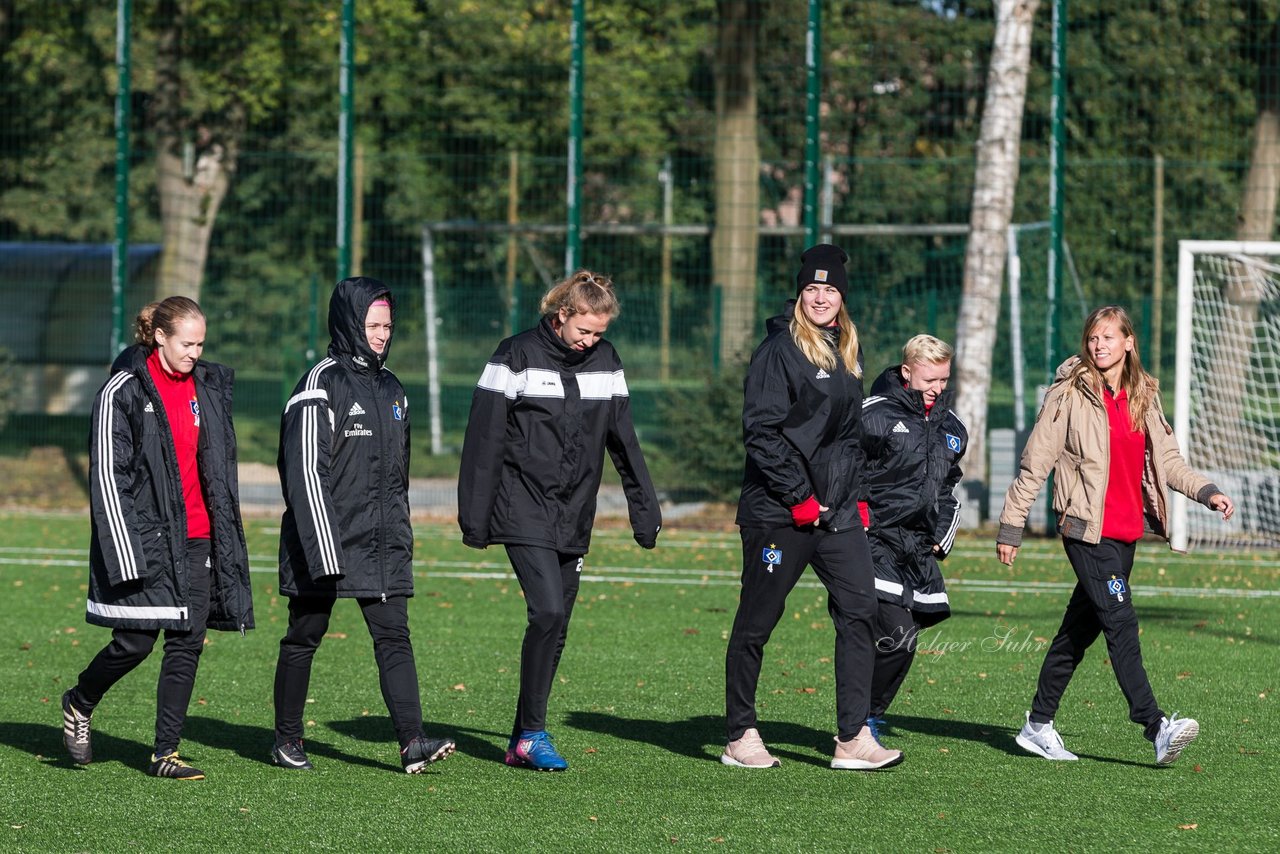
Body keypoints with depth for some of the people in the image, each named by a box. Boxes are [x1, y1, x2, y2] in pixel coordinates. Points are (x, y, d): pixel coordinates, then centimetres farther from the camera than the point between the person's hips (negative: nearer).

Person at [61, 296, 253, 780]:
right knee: (136, 641, -6)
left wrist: (225, 536, 18)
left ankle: (166, 753, 5)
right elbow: (107, 475, -10)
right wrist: (126, 553, -16)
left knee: (188, 643, 0)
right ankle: (78, 705, 21)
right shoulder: (124, 391, -7)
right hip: (144, 535, -6)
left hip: (195, 537, 6)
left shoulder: (207, 389, 11)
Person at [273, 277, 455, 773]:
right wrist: (324, 552, -21)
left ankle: (412, 742, -15)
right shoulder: (322, 385, -9)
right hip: (324, 542, -6)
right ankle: (288, 739, 18)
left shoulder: (391, 389, 15)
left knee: (394, 636, -6)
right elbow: (305, 471, -15)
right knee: (304, 638, 5)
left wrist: (400, 538, 18)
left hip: (383, 545, 6)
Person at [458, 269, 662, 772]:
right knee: (548, 611, -19)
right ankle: (531, 734, -10)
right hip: (524, 511, -5)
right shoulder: (518, 357, -6)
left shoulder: (605, 361, 8)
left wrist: (644, 510, 12)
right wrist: (475, 518, -8)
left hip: (575, 517, 5)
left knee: (556, 628, 4)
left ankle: (522, 741, 13)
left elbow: (623, 440, 15)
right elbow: (485, 439, -6)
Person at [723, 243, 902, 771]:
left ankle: (852, 738, -8)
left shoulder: (846, 352, 16)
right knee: (757, 622, 2)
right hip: (777, 511, -7)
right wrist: (796, 496, -16)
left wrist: (855, 496, 14)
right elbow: (761, 431, -15)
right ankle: (740, 738, 12)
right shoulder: (780, 350, -9)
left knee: (859, 609, -6)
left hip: (836, 510, 7)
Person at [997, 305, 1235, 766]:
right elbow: (1035, 463, -3)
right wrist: (1011, 525, -3)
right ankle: (1156, 729, -23)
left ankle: (1039, 726, 21)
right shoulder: (1069, 394, -4)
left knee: (1080, 629, 11)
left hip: (1127, 531, 6)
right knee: (1121, 622, -15)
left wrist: (1206, 492, 1)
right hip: (1087, 530, -6)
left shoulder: (1144, 396, 12)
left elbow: (1166, 460, 16)